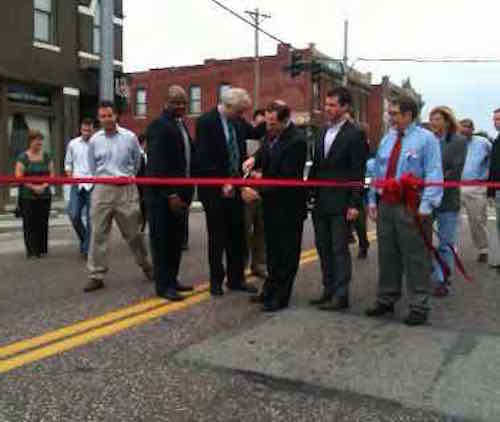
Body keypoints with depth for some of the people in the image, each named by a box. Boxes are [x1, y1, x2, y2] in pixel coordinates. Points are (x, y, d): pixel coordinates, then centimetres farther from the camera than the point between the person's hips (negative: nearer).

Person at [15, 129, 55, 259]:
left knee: (43, 223, 4)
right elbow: (18, 177, -7)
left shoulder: (46, 156, 10)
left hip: (45, 195, 3)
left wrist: (44, 185, -9)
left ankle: (42, 249, 13)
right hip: (27, 196, -3)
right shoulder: (23, 157, -1)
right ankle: (31, 251, 4)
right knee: (29, 224, -2)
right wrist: (33, 187, -14)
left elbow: (51, 174, 8)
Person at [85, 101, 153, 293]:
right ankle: (96, 276, 6)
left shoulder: (130, 137, -1)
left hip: (126, 190, -1)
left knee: (133, 232, 7)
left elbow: (137, 162, 12)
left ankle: (146, 265, 28)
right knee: (98, 233, -1)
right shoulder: (94, 140, 5)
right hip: (102, 189, 2)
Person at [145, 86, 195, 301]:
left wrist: (187, 191, 11)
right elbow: (158, 164, -18)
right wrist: (170, 194, -21)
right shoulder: (159, 126, -12)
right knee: (162, 239, 1)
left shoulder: (181, 124, 15)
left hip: (179, 193, 8)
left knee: (176, 239, 13)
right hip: (162, 194, -8)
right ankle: (163, 285, 9)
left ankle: (172, 279, 23)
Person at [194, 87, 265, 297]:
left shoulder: (238, 121, 6)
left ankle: (236, 279, 22)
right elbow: (203, 159, -17)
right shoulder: (206, 122, -13)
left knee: (237, 235, 10)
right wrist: (222, 183, -18)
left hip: (234, 187, 6)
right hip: (215, 190, -6)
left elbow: (256, 133, 17)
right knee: (217, 237, 5)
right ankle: (216, 281, 18)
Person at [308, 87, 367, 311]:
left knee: (339, 249, 0)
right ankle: (329, 290, 24)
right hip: (320, 201, 7)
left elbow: (358, 173, -11)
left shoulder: (355, 134, -8)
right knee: (323, 248, 12)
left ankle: (341, 295, 9)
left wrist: (354, 204, -15)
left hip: (340, 203, -7)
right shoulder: (323, 131, 13)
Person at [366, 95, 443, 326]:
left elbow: (434, 175, -9)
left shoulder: (426, 139, -3)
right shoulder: (387, 139, 15)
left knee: (416, 259, 0)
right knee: (387, 256, 14)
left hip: (411, 208, -6)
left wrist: (425, 206, -17)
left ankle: (419, 307, 10)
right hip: (385, 205, 6)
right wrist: (372, 201, 11)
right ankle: (386, 300, 27)